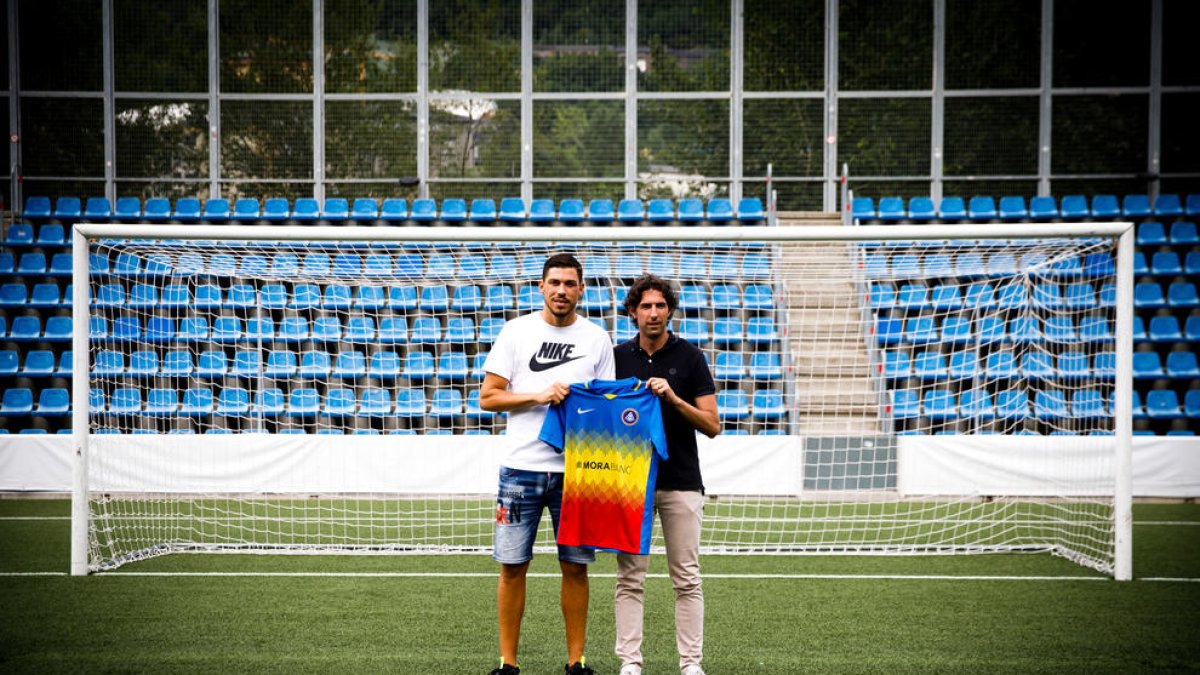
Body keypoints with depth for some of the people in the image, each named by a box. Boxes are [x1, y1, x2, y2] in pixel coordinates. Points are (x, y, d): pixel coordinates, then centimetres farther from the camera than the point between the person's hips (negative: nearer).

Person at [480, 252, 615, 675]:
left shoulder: (597, 339, 8)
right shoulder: (517, 331, 4)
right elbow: (487, 397, 1)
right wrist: (539, 395, -12)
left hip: (577, 469, 1)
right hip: (521, 466, -1)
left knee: (575, 567, 3)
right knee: (512, 566, 1)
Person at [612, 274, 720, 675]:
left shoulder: (690, 357, 0)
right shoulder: (618, 357, 7)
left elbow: (712, 425, -3)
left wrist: (674, 399, -17)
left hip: (680, 482, -2)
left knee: (687, 578, 0)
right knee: (630, 578, 1)